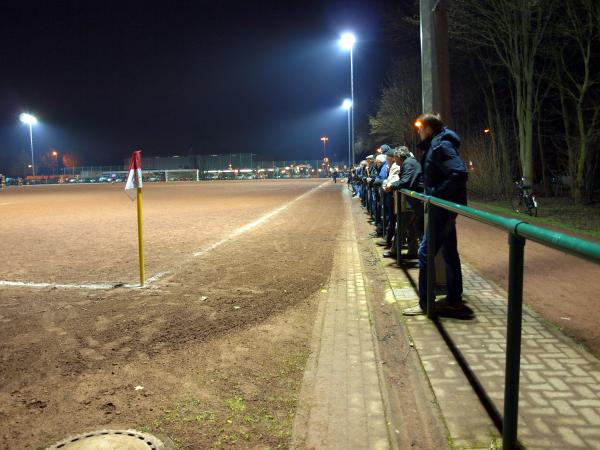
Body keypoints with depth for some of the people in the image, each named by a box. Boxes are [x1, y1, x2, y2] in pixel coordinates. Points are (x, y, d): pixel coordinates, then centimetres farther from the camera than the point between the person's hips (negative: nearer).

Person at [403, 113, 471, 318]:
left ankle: (424, 304, 1)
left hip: (444, 207, -11)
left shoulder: (441, 145, -15)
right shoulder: (434, 145, 15)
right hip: (443, 206, 11)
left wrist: (436, 193, -24)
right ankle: (454, 300, 24)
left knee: (425, 251, -7)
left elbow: (459, 173, -26)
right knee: (449, 252, 14)